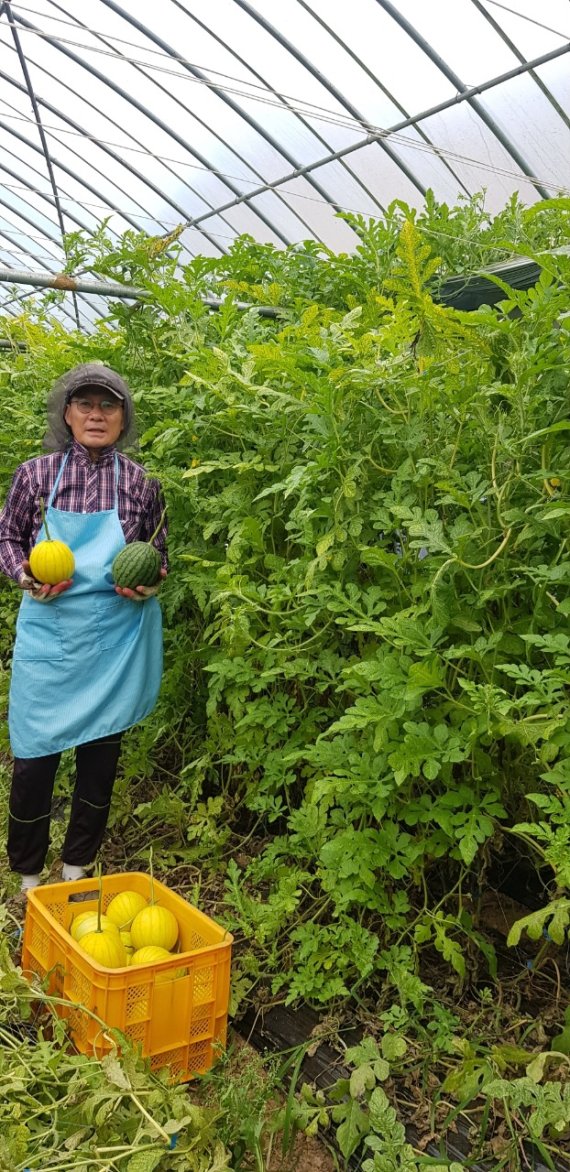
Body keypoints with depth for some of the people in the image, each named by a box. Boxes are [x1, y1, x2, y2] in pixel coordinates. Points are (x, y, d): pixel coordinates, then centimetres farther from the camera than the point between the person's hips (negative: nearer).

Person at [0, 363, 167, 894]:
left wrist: (148, 585, -10)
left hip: (115, 640, 1)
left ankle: (77, 866, 33)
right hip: (48, 635, 0)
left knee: (101, 752, 11)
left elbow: (158, 556, 10)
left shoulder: (141, 483, -1)